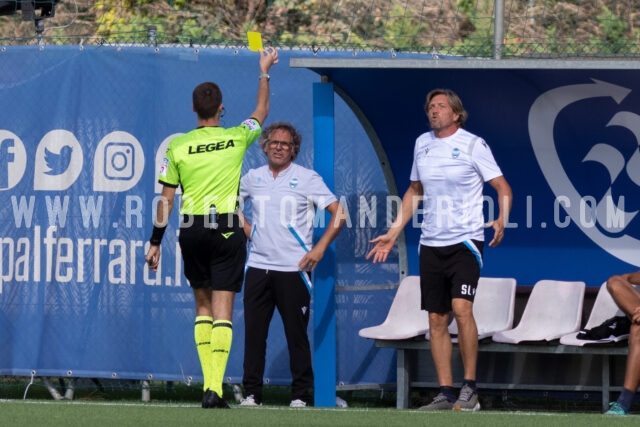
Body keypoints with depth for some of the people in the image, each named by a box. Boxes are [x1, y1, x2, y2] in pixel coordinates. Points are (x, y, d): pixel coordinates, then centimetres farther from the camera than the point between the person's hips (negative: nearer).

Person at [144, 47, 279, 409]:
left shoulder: (178, 147, 1)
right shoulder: (236, 138, 1)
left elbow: (166, 199, 3)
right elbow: (262, 112, 22)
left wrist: (156, 241, 11)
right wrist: (265, 72, 33)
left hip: (192, 230, 1)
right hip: (227, 228, -1)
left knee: (203, 307, 15)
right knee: (223, 310, -4)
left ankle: (209, 383, 8)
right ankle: (215, 388, -15)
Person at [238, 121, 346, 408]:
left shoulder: (306, 178, -1)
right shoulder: (253, 178, 11)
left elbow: (338, 213, -3)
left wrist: (320, 248, -10)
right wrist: (245, 228, 14)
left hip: (293, 269, -3)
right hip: (258, 266, 4)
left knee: (296, 334, -1)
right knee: (253, 331, 1)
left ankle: (300, 395, 4)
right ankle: (252, 393, 7)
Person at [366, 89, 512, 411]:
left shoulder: (473, 145, -5)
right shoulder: (422, 144, 11)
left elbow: (502, 187, -5)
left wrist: (502, 221, -24)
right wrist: (393, 233, 19)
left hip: (465, 240, -6)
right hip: (431, 244, 6)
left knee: (461, 307, -20)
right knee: (436, 319, 4)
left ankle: (470, 388, -13)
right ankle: (446, 393, 9)